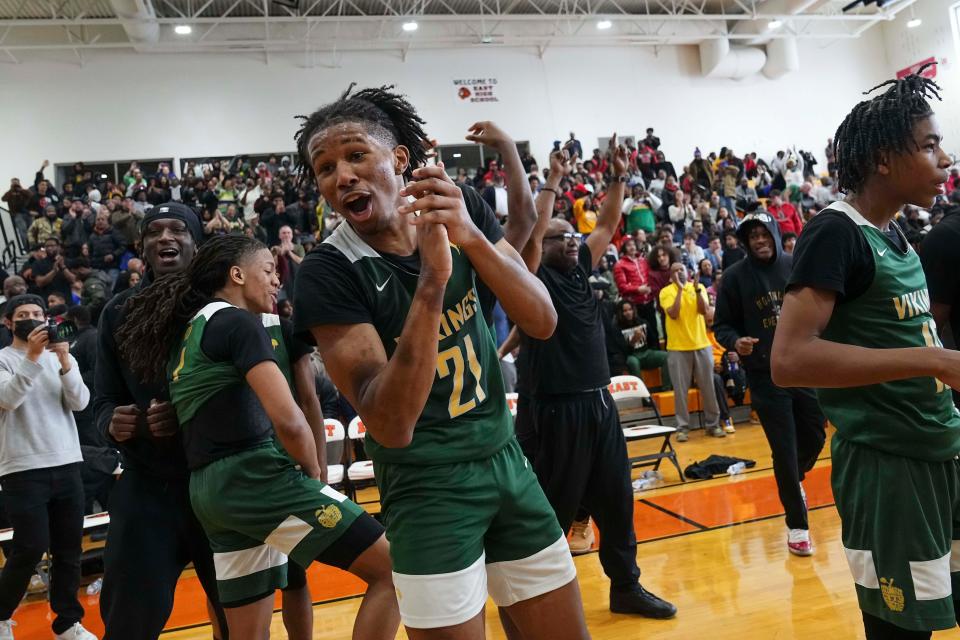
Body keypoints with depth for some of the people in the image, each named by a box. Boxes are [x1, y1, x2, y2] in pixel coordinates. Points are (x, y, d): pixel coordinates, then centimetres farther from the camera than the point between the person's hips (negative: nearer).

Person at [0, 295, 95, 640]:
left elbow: (80, 402, -3)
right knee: (31, 547, -6)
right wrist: (32, 357, -25)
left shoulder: (63, 357, 10)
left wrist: (65, 362, -18)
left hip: (68, 465, 4)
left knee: (69, 548, 6)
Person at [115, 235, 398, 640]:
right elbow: (287, 420, -19)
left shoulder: (188, 329, 19)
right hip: (255, 476, -10)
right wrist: (314, 474, -2)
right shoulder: (238, 321, -8)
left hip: (210, 488, 10)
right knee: (393, 569, -9)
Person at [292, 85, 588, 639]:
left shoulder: (464, 208, -4)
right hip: (427, 489, -4)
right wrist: (432, 279, -35)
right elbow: (391, 425, -25)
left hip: (506, 460, 5)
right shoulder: (327, 274, -17)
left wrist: (471, 237, -27)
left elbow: (543, 321, -11)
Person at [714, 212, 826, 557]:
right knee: (784, 450, 0)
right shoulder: (736, 276, -5)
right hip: (766, 375, -3)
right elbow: (722, 325, -2)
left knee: (815, 437, 14)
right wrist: (735, 342, -21)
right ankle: (797, 524, 18)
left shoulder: (797, 266, 1)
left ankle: (793, 480, 47)